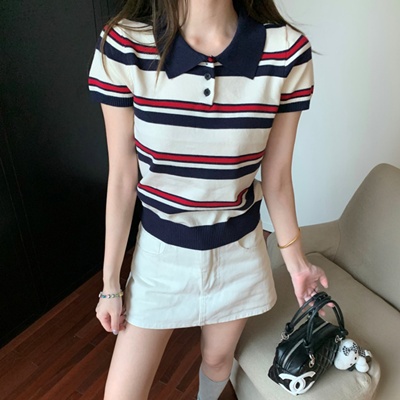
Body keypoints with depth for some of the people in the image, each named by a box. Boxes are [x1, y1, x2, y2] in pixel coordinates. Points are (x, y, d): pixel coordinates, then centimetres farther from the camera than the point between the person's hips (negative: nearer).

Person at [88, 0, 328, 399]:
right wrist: (110, 281, -1)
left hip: (238, 251, 1)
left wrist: (295, 260, 6)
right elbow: (121, 179, -10)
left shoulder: (287, 52, -15)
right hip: (161, 252, 0)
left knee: (217, 358, 26)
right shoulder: (123, 46, -17)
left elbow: (276, 177, -4)